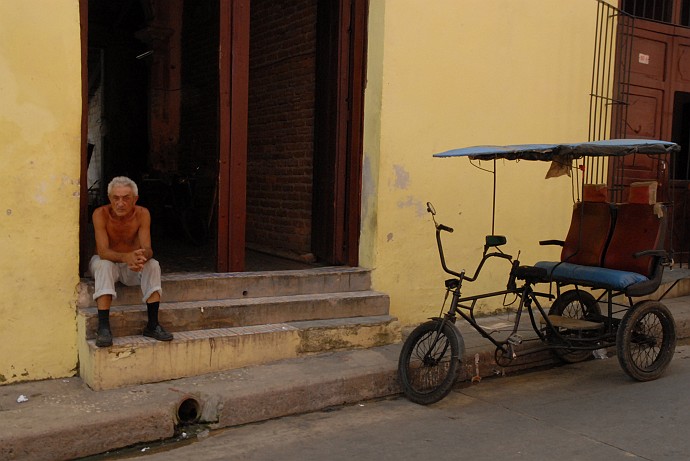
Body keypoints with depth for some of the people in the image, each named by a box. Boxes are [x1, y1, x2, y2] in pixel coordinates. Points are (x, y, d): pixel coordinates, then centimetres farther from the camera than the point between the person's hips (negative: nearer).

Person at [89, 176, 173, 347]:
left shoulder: (142, 214, -15)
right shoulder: (100, 214, -21)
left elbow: (148, 249, -22)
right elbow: (103, 251, -30)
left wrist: (141, 256, -48)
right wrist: (125, 257, -51)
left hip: (132, 263, 2)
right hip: (107, 261, -2)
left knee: (153, 265, -27)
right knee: (104, 265, -36)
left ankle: (152, 325, -25)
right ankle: (103, 328, -38)